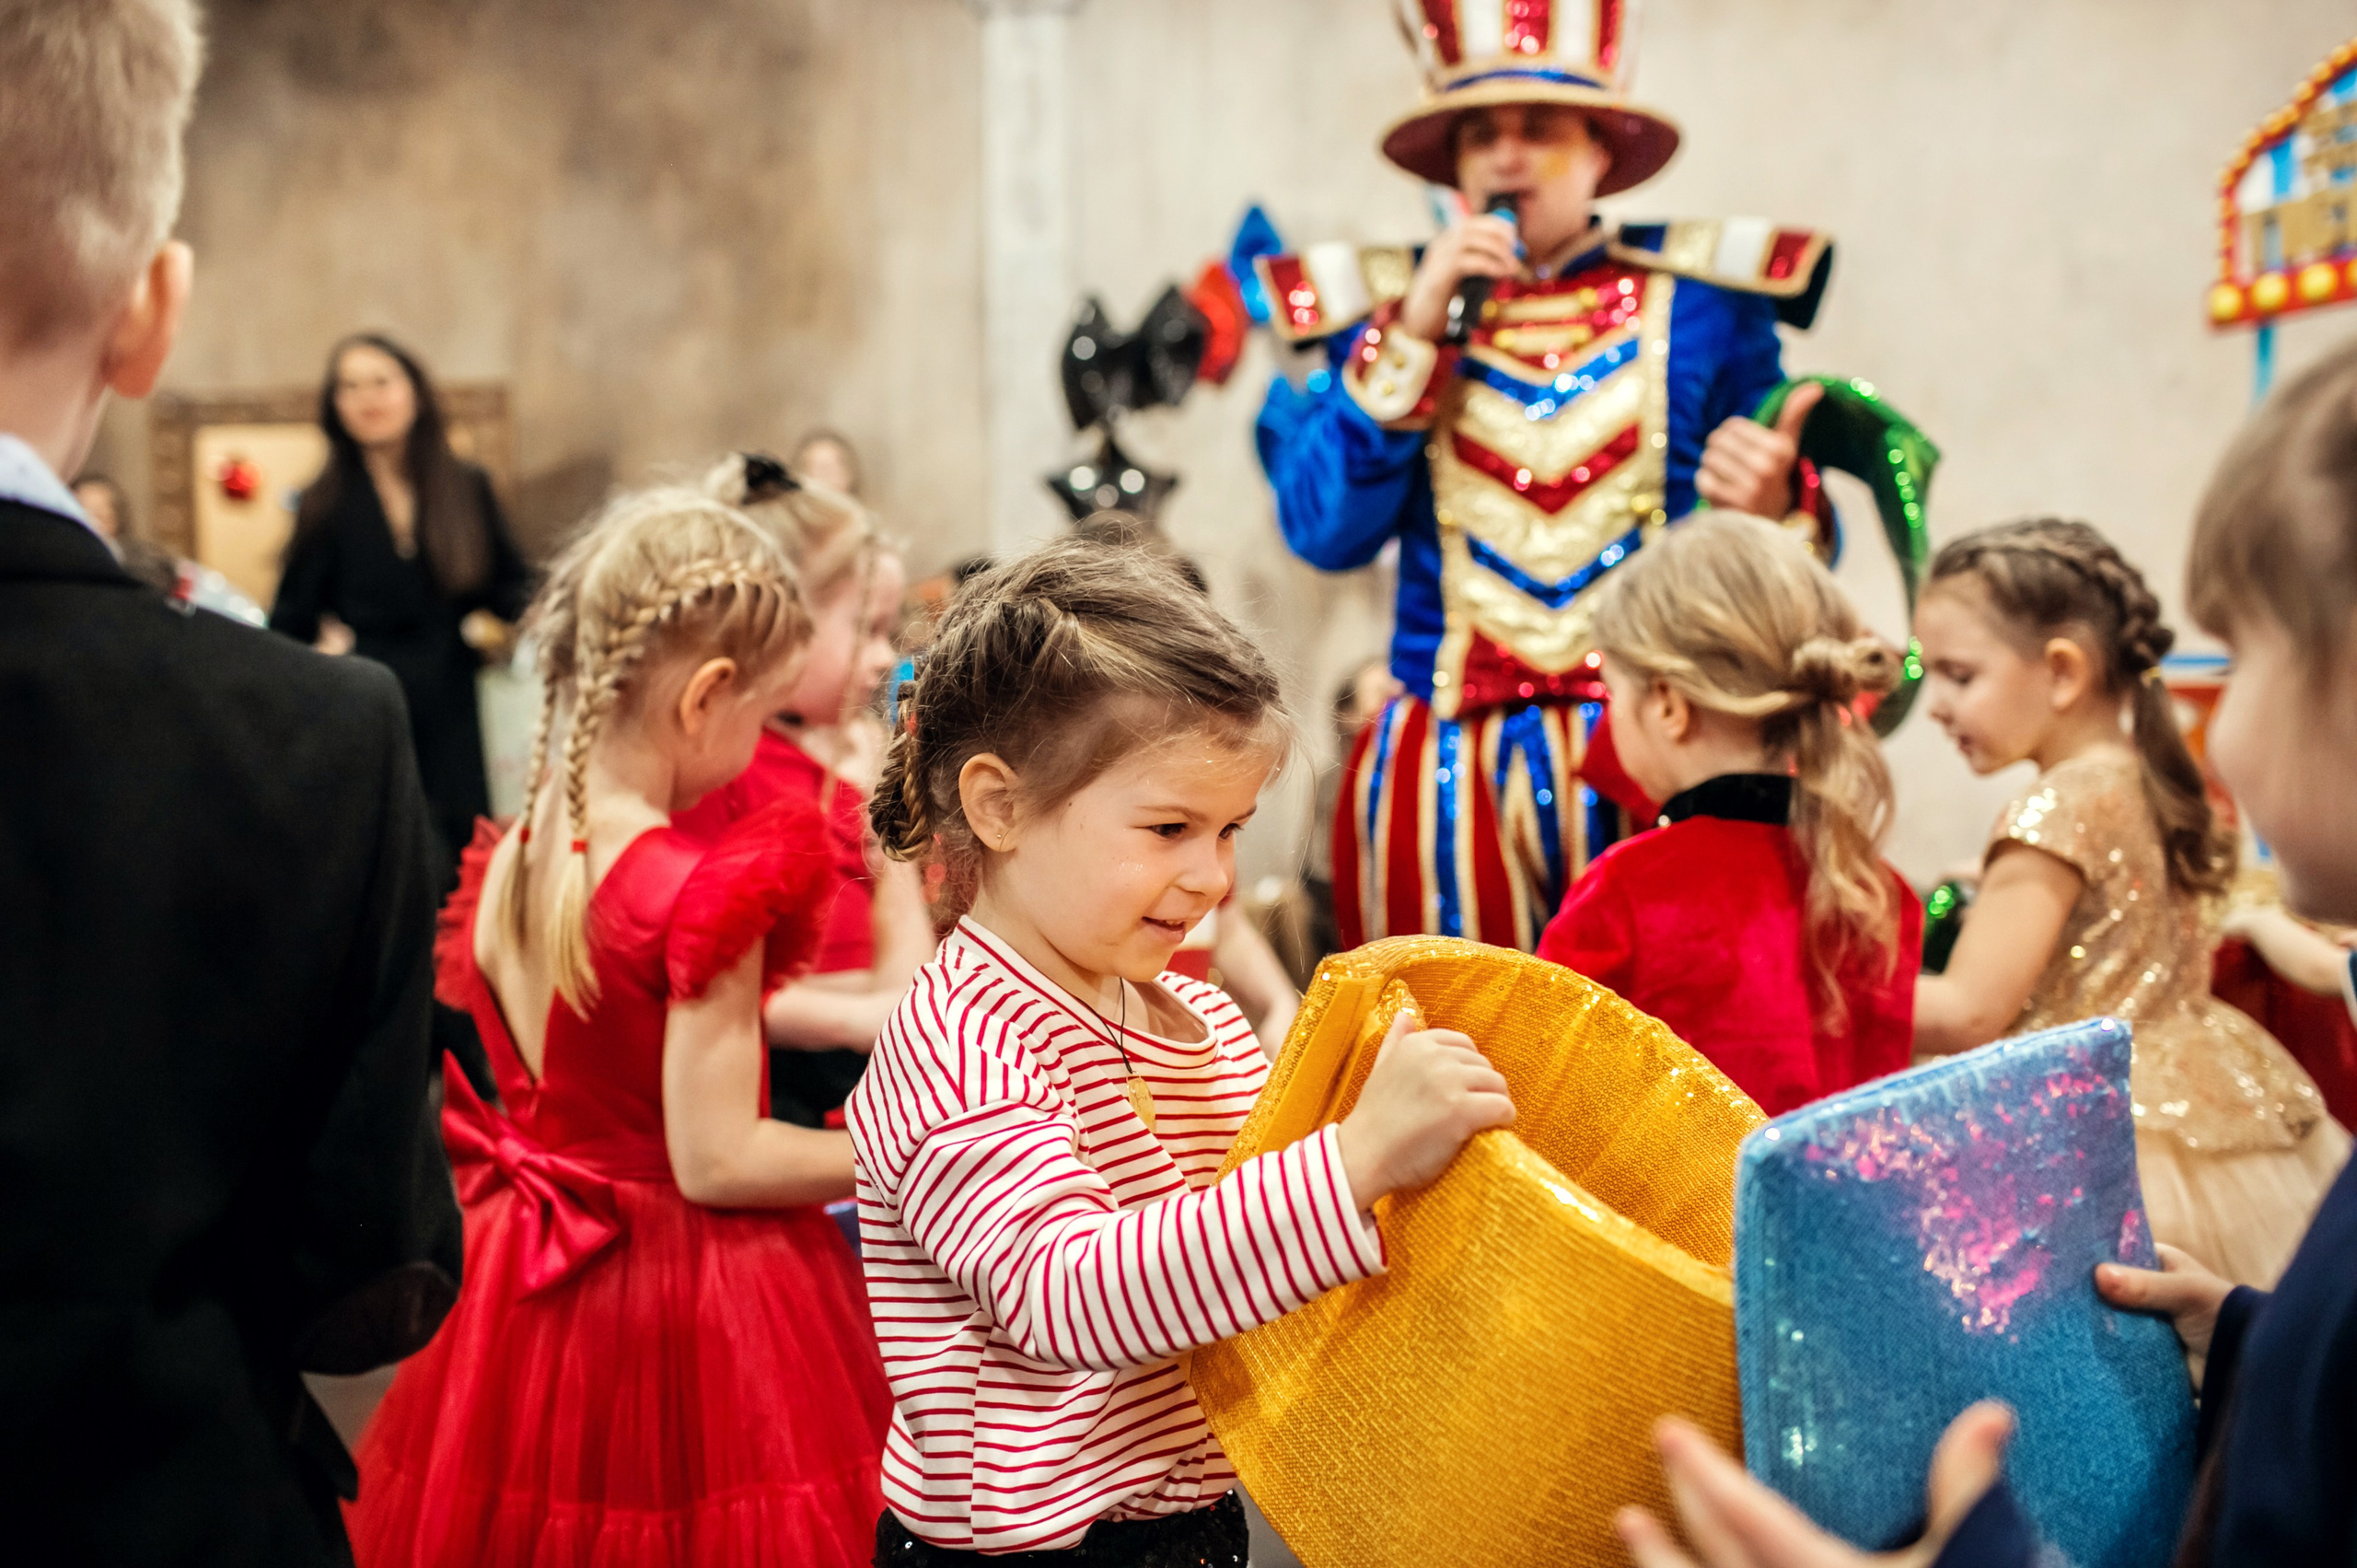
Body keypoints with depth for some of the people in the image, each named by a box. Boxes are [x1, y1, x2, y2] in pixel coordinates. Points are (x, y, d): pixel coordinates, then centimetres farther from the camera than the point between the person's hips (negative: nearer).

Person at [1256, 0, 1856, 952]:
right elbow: (1322, 532, -4)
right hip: (1447, 767, 0)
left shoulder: (1700, 300, 7)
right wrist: (1413, 336, -8)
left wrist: (1774, 508, -17)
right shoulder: (1379, 307, 8)